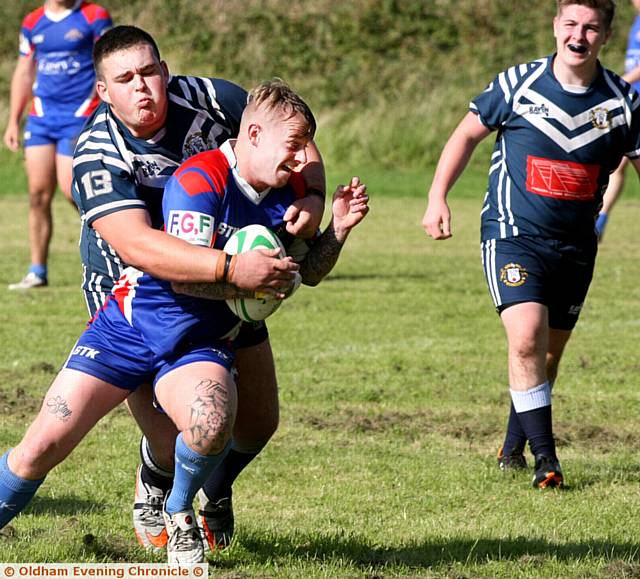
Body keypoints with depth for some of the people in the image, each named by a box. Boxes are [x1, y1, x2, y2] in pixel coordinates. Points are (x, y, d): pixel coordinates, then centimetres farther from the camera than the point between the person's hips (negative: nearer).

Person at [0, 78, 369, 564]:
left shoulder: (288, 192, 1)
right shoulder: (200, 178, -19)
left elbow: (307, 272, 14)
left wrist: (338, 229, -3)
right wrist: (234, 274, -40)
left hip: (201, 343, 4)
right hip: (132, 325, -4)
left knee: (212, 426, -29)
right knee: (44, 445, -10)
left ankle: (179, 512, 1)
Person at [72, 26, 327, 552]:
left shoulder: (206, 98, -18)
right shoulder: (98, 157, -30)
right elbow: (137, 246, -45)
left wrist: (313, 197, -29)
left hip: (222, 291, 4)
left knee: (258, 423, 7)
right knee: (172, 443, -11)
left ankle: (215, 493, 44)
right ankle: (152, 496, 29)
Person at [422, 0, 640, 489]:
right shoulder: (517, 84, -6)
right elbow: (467, 134, 6)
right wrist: (438, 197, -2)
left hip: (575, 246, 3)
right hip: (513, 235, -3)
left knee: (550, 352, 12)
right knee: (527, 339, -21)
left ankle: (514, 446, 33)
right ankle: (545, 458, -17)